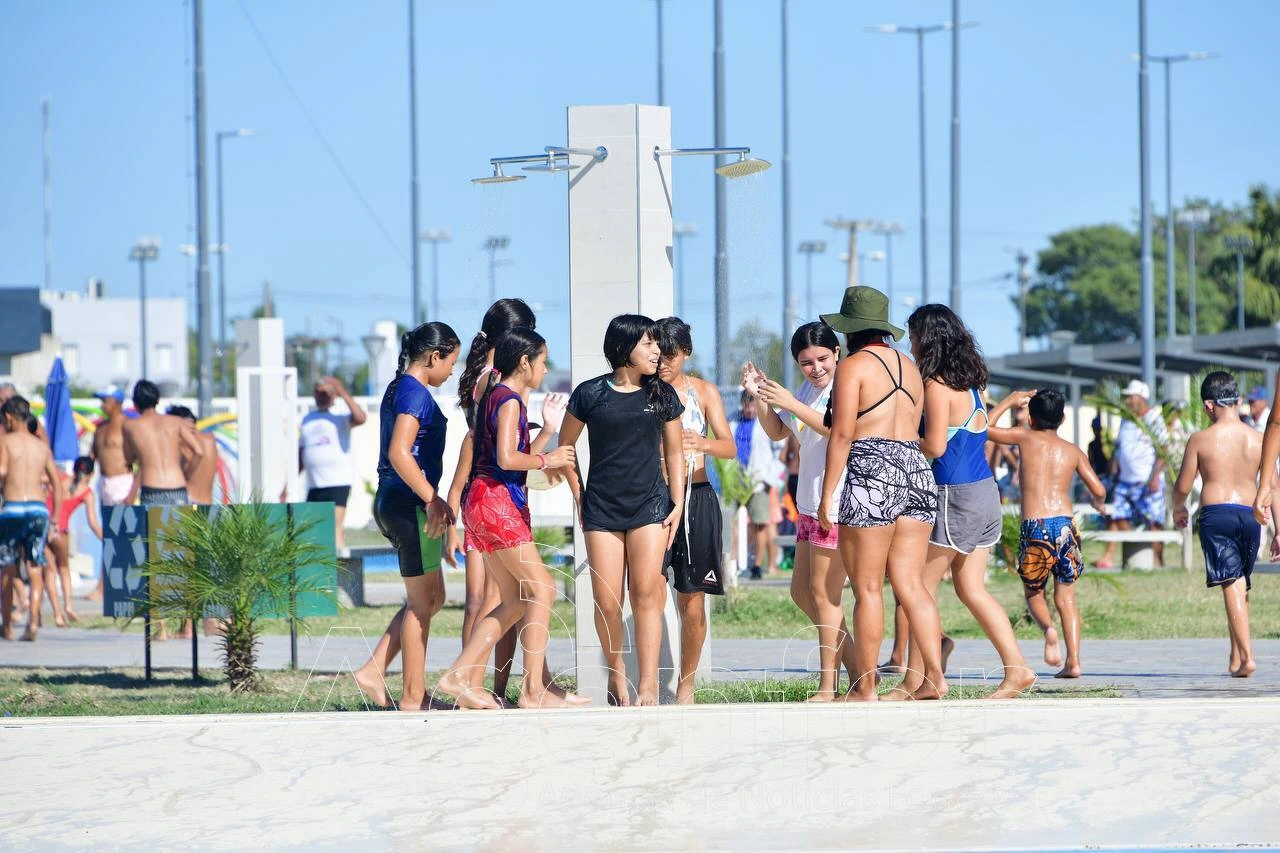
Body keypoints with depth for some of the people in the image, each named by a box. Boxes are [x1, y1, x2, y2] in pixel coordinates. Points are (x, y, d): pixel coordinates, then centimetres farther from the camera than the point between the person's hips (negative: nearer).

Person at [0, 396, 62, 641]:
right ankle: (33, 620, -19)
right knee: (35, 570, 0)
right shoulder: (42, 446, 15)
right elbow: (57, 485, 15)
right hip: (39, 508, 3)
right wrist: (54, 523, 19)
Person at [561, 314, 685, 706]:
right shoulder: (590, 394, 2)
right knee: (607, 601, -4)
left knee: (646, 594, -9)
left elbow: (674, 452, 13)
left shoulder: (663, 395, 8)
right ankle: (616, 675, 17)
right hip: (602, 509, -1)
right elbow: (566, 445, 12)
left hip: (650, 505, 1)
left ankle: (648, 685, -11)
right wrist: (579, 498, 8)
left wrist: (678, 503, 5)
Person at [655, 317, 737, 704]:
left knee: (692, 599, 1)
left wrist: (703, 443, -24)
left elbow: (730, 447, -2)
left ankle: (686, 684, 12)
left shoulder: (704, 392, 7)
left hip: (696, 498, 1)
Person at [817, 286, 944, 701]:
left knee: (867, 587, -2)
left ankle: (864, 686, 0)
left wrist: (827, 495, -8)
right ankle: (934, 676, -5)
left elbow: (842, 434, -9)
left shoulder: (853, 366, -4)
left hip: (872, 471, -7)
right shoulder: (910, 367, 18)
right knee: (910, 583, 6)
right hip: (916, 468, 7)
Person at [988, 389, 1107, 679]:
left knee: (1033, 593, 14)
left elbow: (985, 428, 15)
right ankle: (1073, 661, 0)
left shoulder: (1025, 437, 4)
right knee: (1066, 596, 10)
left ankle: (1048, 628, -18)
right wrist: (1098, 503, 31)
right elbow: (1098, 490, 7)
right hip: (1065, 524, 2)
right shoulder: (1073, 451, 11)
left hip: (1035, 527, -2)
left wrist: (1010, 401, 27)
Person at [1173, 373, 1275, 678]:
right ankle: (1235, 658, 23)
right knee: (1242, 587, 16)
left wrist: (1178, 509, 26)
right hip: (1250, 515, 3)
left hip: (1216, 515, -3)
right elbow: (1272, 487, 4)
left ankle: (1246, 656, -22)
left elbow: (1182, 486, 4)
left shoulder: (1200, 440, -3)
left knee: (1231, 586, -9)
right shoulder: (1258, 439, 5)